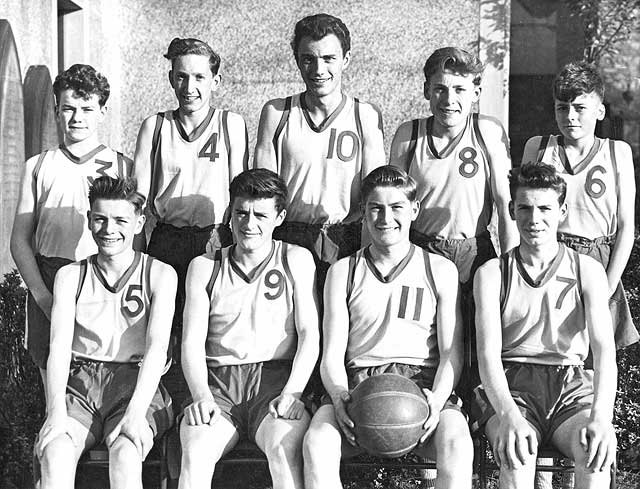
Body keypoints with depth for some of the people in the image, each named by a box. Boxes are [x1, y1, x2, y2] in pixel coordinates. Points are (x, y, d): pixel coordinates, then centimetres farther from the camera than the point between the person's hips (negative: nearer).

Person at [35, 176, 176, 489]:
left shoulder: (159, 275, 5)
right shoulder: (70, 276, 11)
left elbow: (157, 347, -7)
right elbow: (59, 348, -1)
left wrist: (136, 412, -23)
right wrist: (56, 413, -19)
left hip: (135, 384, -2)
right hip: (81, 383, 2)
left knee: (125, 454, -34)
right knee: (55, 452, -30)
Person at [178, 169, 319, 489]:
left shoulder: (296, 260, 12)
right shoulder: (204, 267, 15)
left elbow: (310, 334, 3)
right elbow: (192, 342, 7)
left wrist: (292, 392, -13)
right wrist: (200, 394, -13)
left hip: (275, 378, -1)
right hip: (217, 381, 1)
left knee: (286, 447, -34)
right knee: (196, 451, -30)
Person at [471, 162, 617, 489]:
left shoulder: (587, 271, 7)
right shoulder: (492, 273, 6)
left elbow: (604, 348, -6)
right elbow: (488, 353, -6)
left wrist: (601, 416, -26)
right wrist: (508, 416, -27)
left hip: (571, 387, 1)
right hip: (511, 385, -1)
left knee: (596, 452, -33)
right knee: (517, 457, -35)